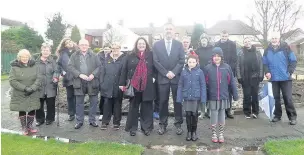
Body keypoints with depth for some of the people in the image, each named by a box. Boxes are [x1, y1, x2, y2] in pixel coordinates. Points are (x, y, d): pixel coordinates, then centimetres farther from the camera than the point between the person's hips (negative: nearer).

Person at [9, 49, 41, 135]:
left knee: (32, 110, 6)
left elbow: (38, 79, -3)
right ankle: (24, 127, 24)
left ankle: (30, 126, 25)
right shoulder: (14, 67, -3)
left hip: (32, 94, 2)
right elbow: (12, 81, -11)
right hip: (19, 94, -2)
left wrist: (32, 88, -17)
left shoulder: (34, 66, 2)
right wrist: (25, 88, -20)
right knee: (22, 111, 8)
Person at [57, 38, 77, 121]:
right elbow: (58, 64, 13)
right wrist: (62, 71, 0)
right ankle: (71, 114, 20)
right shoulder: (63, 53, 9)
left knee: (77, 96, 2)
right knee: (70, 96, 9)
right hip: (68, 78, 3)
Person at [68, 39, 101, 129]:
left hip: (92, 82, 0)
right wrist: (79, 74, -15)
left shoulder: (94, 55, 5)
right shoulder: (74, 55, 5)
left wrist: (93, 74, -16)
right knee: (79, 103, 8)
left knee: (93, 102, 7)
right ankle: (79, 121, 22)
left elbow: (99, 66, 0)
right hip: (79, 82, 0)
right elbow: (70, 66, -3)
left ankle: (92, 120, 22)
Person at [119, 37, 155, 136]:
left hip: (147, 86, 0)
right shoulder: (130, 56, 5)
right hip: (134, 85, 0)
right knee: (133, 107, 7)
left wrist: (154, 77, -2)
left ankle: (147, 127, 18)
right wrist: (122, 83, 1)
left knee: (147, 107, 6)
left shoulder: (151, 55, 7)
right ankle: (132, 128, 18)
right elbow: (124, 70, 5)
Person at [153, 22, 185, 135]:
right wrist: (166, 73, -10)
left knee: (177, 101, 6)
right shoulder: (157, 45, 5)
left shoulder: (179, 44, 7)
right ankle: (163, 124, 16)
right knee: (163, 102, 5)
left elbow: (182, 61, 0)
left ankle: (178, 124, 17)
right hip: (163, 78, 0)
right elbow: (156, 61, -1)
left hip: (176, 77, 1)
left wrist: (173, 72, -12)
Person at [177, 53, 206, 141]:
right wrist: (179, 98, -1)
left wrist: (203, 98, -8)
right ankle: (189, 131, 24)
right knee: (188, 114, 8)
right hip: (186, 97, 1)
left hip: (196, 97, -1)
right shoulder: (184, 72, 0)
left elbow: (203, 85, -3)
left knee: (194, 114, 9)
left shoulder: (199, 72, -5)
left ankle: (194, 132, 26)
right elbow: (180, 85, 3)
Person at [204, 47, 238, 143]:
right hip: (212, 97, -1)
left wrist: (235, 94, 3)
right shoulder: (208, 68, -3)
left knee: (222, 115, 12)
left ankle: (221, 134, 26)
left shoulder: (227, 67, 0)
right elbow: (205, 83, -1)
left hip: (224, 97, 1)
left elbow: (231, 82, 2)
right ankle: (214, 134, 23)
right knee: (214, 115, 7)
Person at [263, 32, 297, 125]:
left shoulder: (286, 48, -3)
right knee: (276, 98, 10)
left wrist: (289, 72, -11)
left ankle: (292, 117, 8)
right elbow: (265, 63, 9)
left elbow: (293, 61, -2)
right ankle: (277, 115, 21)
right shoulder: (267, 50, 6)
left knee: (288, 98, -3)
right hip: (274, 78, 3)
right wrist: (267, 72, -7)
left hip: (285, 78, -3)